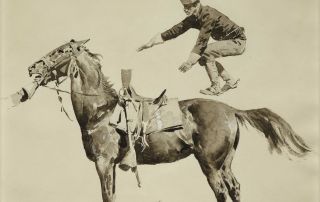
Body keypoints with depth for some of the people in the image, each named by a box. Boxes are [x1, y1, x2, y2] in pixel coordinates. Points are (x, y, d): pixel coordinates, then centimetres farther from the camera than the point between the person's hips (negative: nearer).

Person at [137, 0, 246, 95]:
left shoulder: (208, 15, -27)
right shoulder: (193, 18, -1)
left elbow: (202, 40, -34)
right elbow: (175, 30, -1)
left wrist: (190, 61, -38)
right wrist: (150, 43, -4)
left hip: (238, 42, -9)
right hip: (229, 40, 9)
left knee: (206, 53, -22)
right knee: (202, 57, 6)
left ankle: (215, 88, -10)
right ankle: (230, 81, 15)